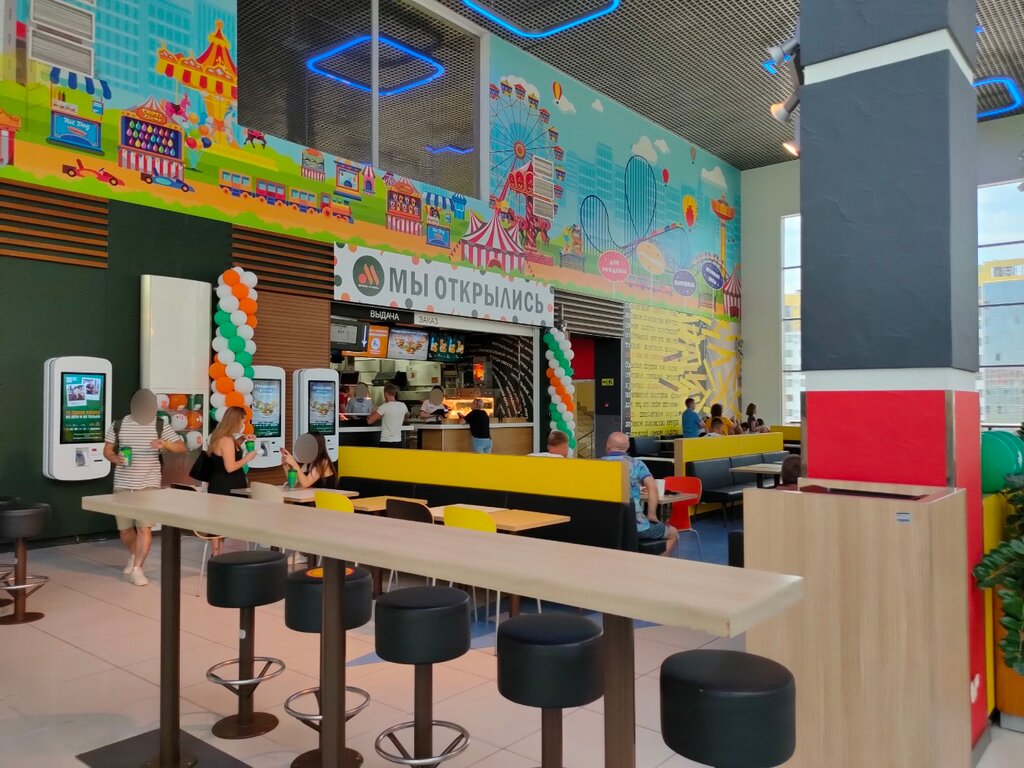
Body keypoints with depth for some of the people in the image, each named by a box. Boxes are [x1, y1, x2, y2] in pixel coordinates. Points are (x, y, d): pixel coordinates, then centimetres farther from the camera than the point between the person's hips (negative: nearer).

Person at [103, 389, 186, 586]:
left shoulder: (160, 425, -2)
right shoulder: (118, 425, 3)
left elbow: (181, 447, -4)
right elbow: (106, 450, 8)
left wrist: (164, 444, -25)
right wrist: (114, 458, -15)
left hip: (149, 485, -2)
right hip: (122, 485, 2)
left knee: (144, 527, -11)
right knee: (124, 529, 10)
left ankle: (137, 568, 0)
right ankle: (134, 555, 39)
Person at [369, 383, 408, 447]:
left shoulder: (384, 407, -12)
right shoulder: (403, 406, 5)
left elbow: (369, 421, -9)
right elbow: (407, 415, 28)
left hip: (386, 443, -5)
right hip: (398, 442, 5)